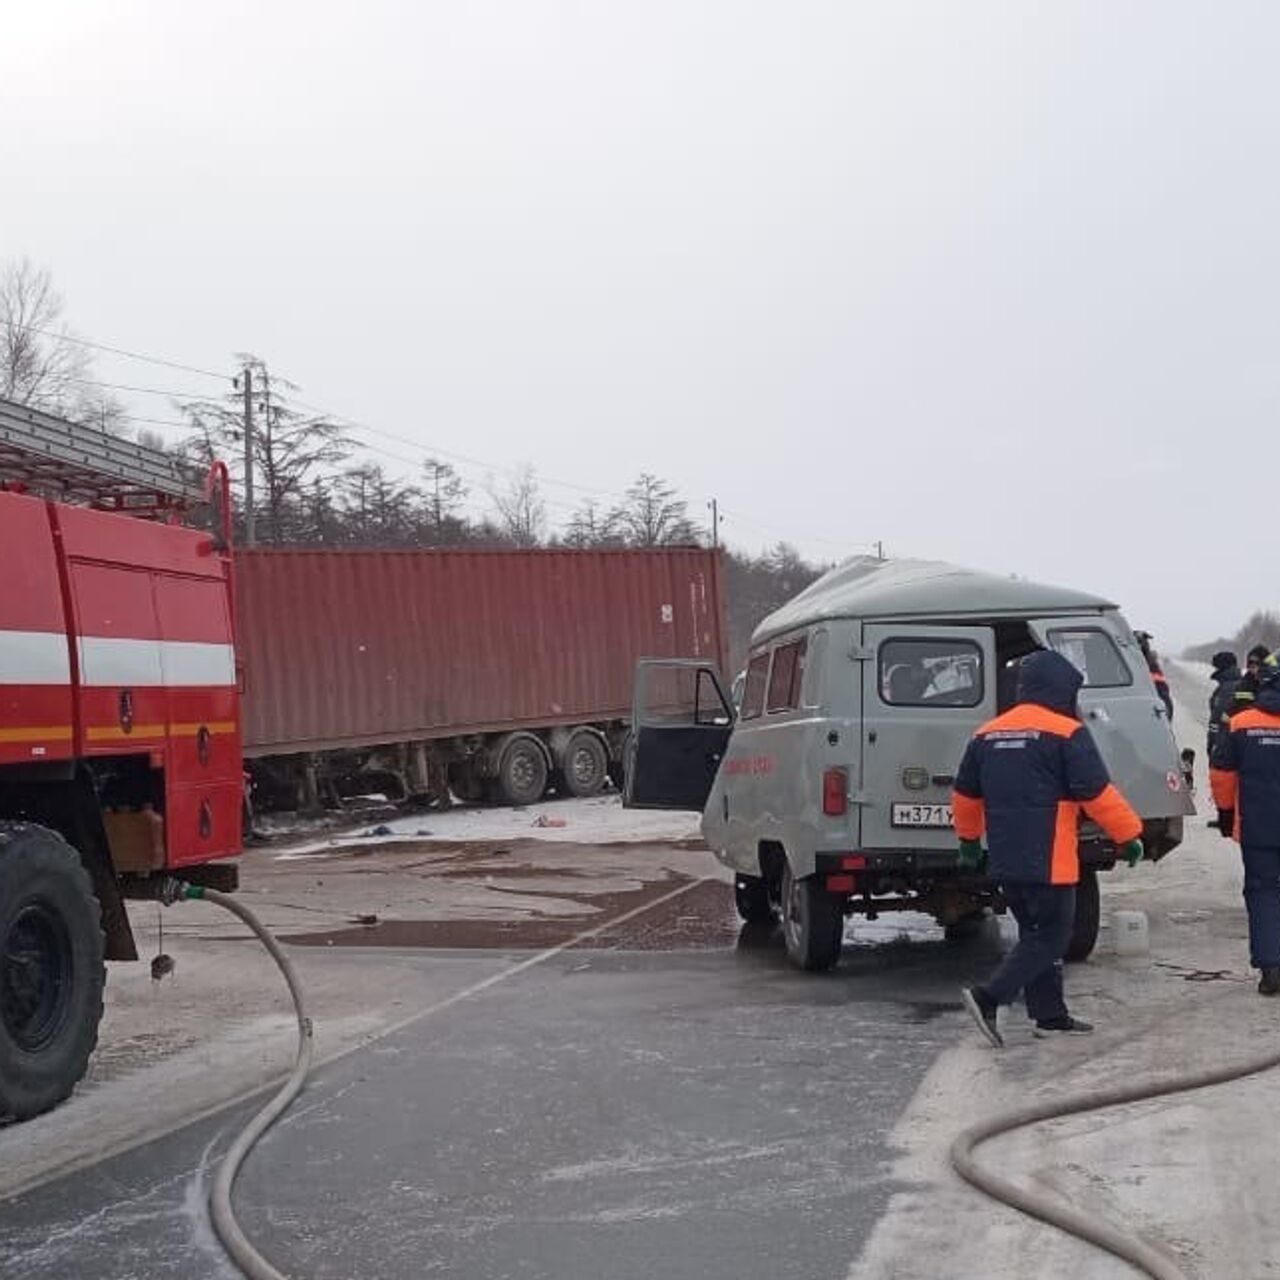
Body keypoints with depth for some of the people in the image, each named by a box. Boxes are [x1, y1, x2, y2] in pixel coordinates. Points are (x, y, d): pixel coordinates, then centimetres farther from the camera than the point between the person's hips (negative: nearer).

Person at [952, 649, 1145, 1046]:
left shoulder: (987, 735, 12)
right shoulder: (1067, 734, -9)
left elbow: (965, 794, 20)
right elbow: (1098, 794, -12)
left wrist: (969, 839, 33)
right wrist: (1128, 835, -2)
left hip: (1005, 861, 7)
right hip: (1048, 861, -7)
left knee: (1035, 933, 17)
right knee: (1050, 938, -1)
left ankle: (1050, 1015, 20)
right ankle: (988, 999, -13)